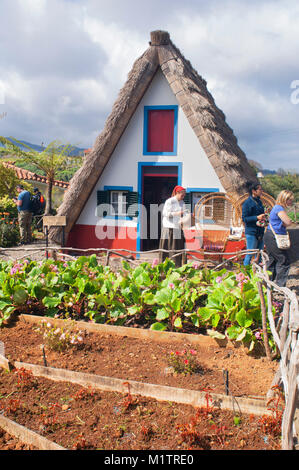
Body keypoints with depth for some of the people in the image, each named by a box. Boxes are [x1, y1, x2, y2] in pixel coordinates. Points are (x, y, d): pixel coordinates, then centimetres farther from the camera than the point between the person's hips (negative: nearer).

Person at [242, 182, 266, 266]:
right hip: (251, 232, -8)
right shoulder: (248, 202, -11)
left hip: (260, 232, 8)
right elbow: (244, 218, -14)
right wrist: (257, 217, -22)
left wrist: (263, 218, 6)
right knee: (250, 254, -3)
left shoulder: (259, 201, 14)